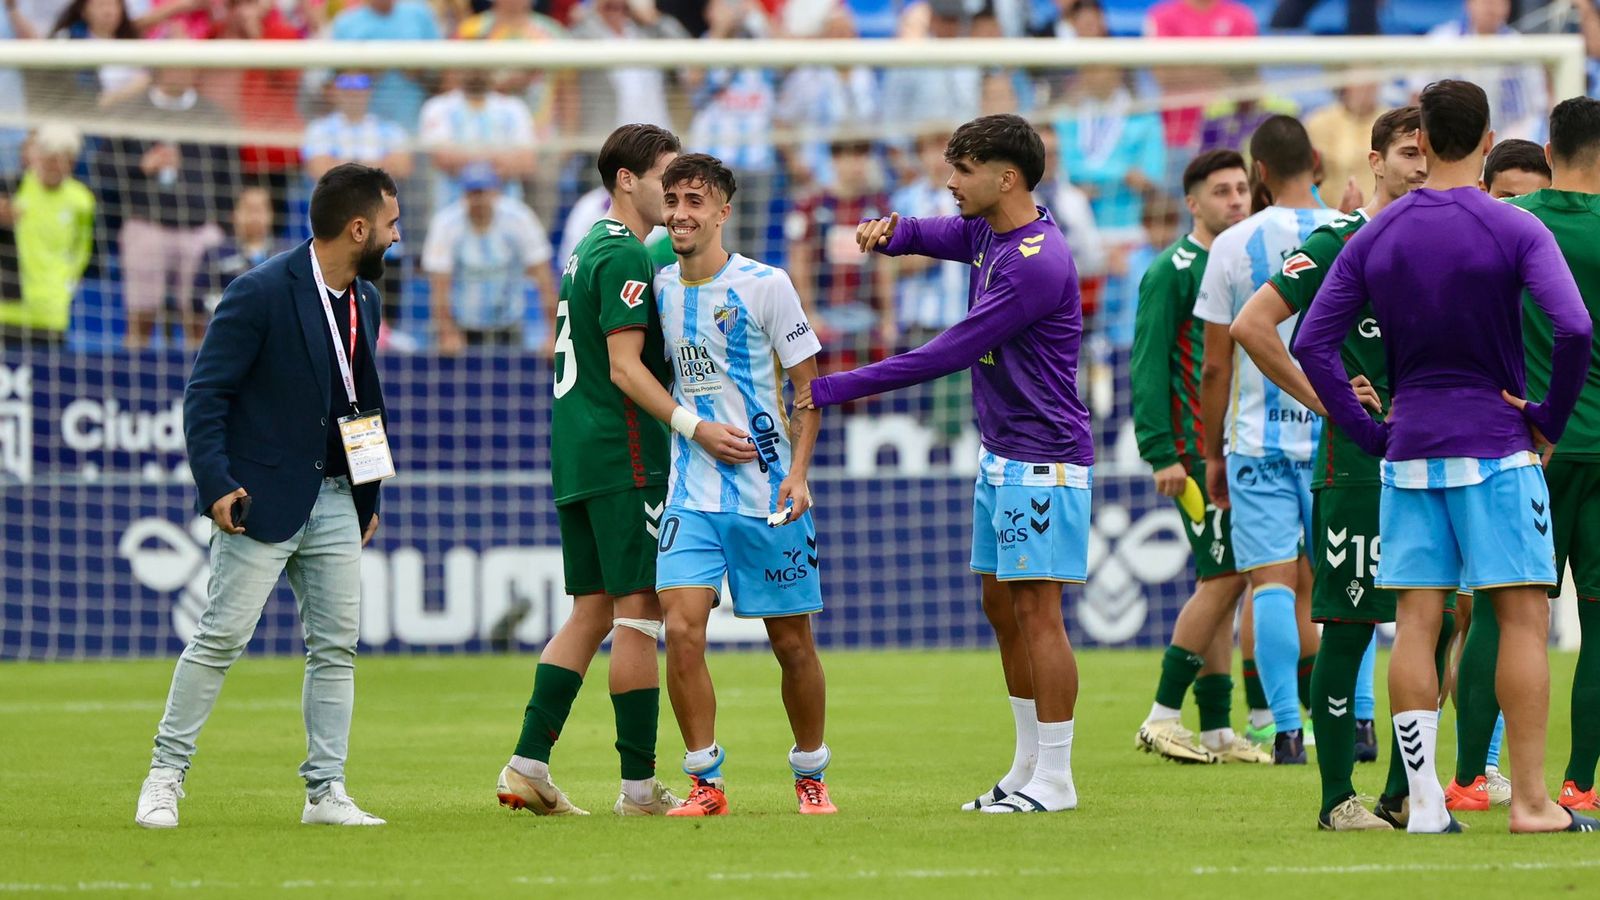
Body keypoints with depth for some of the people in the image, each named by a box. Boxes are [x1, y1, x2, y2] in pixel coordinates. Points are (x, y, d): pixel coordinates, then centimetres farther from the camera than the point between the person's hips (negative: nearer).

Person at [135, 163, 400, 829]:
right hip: (264, 499, -7)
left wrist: (369, 496, 18)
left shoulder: (364, 301, 12)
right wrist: (217, 484, -19)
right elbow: (206, 392, -12)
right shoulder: (261, 293, -12)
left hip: (335, 499, 7)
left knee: (336, 647, 3)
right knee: (222, 637, -6)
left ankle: (326, 792, 6)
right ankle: (165, 778, 2)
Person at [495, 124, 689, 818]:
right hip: (623, 459, -10)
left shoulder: (589, 250, 18)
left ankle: (528, 764, 6)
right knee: (638, 614, -7)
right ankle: (639, 784, -6)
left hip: (576, 459, 10)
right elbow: (625, 368, -19)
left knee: (591, 612, 11)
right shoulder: (623, 258, -12)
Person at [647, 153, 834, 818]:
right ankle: (706, 781, -5)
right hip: (692, 494, 3)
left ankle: (810, 777, 23)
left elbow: (808, 387, -2)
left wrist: (798, 474, -12)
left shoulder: (766, 285, -6)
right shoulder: (661, 287, 6)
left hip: (768, 494, -3)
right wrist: (693, 424, 6)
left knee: (792, 643, 4)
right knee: (681, 630, -13)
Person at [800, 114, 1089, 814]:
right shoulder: (987, 232, 8)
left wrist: (835, 390, -19)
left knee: (1037, 611, -9)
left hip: (1043, 460, -10)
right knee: (1001, 606, 12)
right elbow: (926, 234, 26)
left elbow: (948, 355, -23)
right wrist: (888, 232, -3)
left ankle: (1054, 779, -5)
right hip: (1001, 455, 10)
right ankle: (1027, 768, 18)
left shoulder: (1037, 263, -22)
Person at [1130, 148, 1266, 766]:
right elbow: (1149, 364, -11)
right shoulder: (1173, 271, -7)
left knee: (1221, 587, 7)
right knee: (1224, 577, -12)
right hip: (1197, 452, -7)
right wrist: (1162, 453, -18)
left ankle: (1217, 731, 9)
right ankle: (1162, 717, -7)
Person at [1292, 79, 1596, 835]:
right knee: (1523, 616, -1)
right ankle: (1530, 800, -4)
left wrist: (1367, 431, 6)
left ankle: (1423, 800, 0)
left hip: (1409, 452, 4)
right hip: (1497, 448, -4)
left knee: (1415, 621, 3)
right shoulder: (1515, 231, -7)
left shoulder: (1376, 237, 5)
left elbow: (1312, 341, 2)